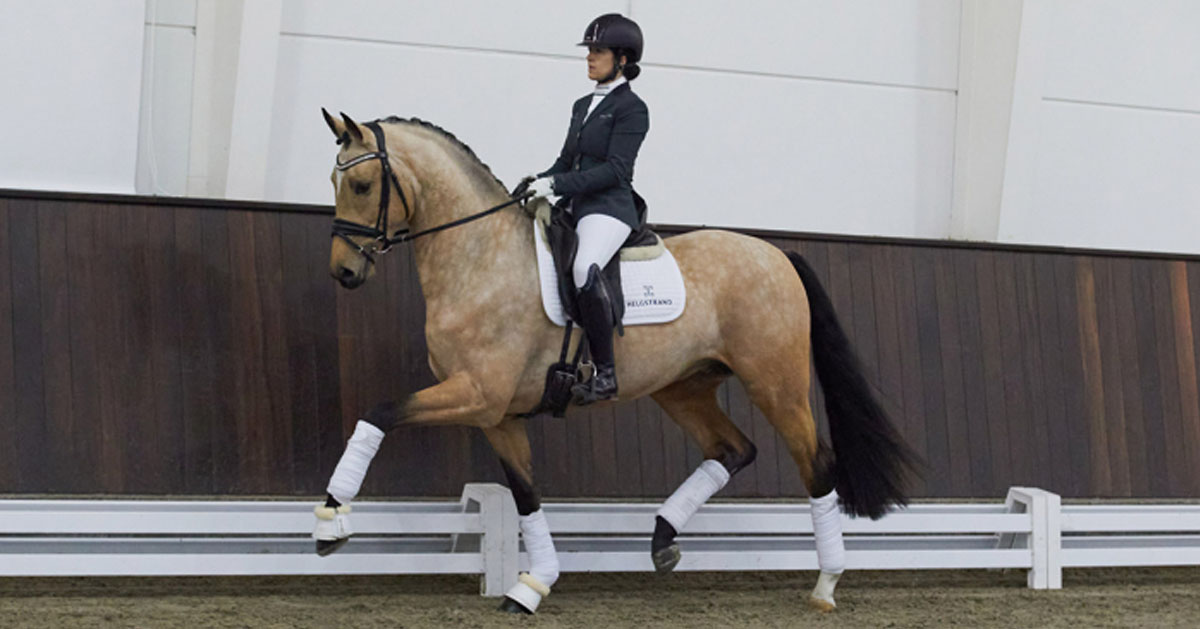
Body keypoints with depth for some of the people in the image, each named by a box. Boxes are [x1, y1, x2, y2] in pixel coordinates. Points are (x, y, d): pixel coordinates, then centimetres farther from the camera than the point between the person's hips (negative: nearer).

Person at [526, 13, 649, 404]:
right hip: (576, 209, 10)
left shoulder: (631, 108, -5)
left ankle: (604, 373, -34)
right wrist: (540, 181, 2)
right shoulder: (583, 106, 21)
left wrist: (557, 184, -20)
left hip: (610, 209, -10)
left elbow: (615, 169, -14)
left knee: (585, 268, -36)